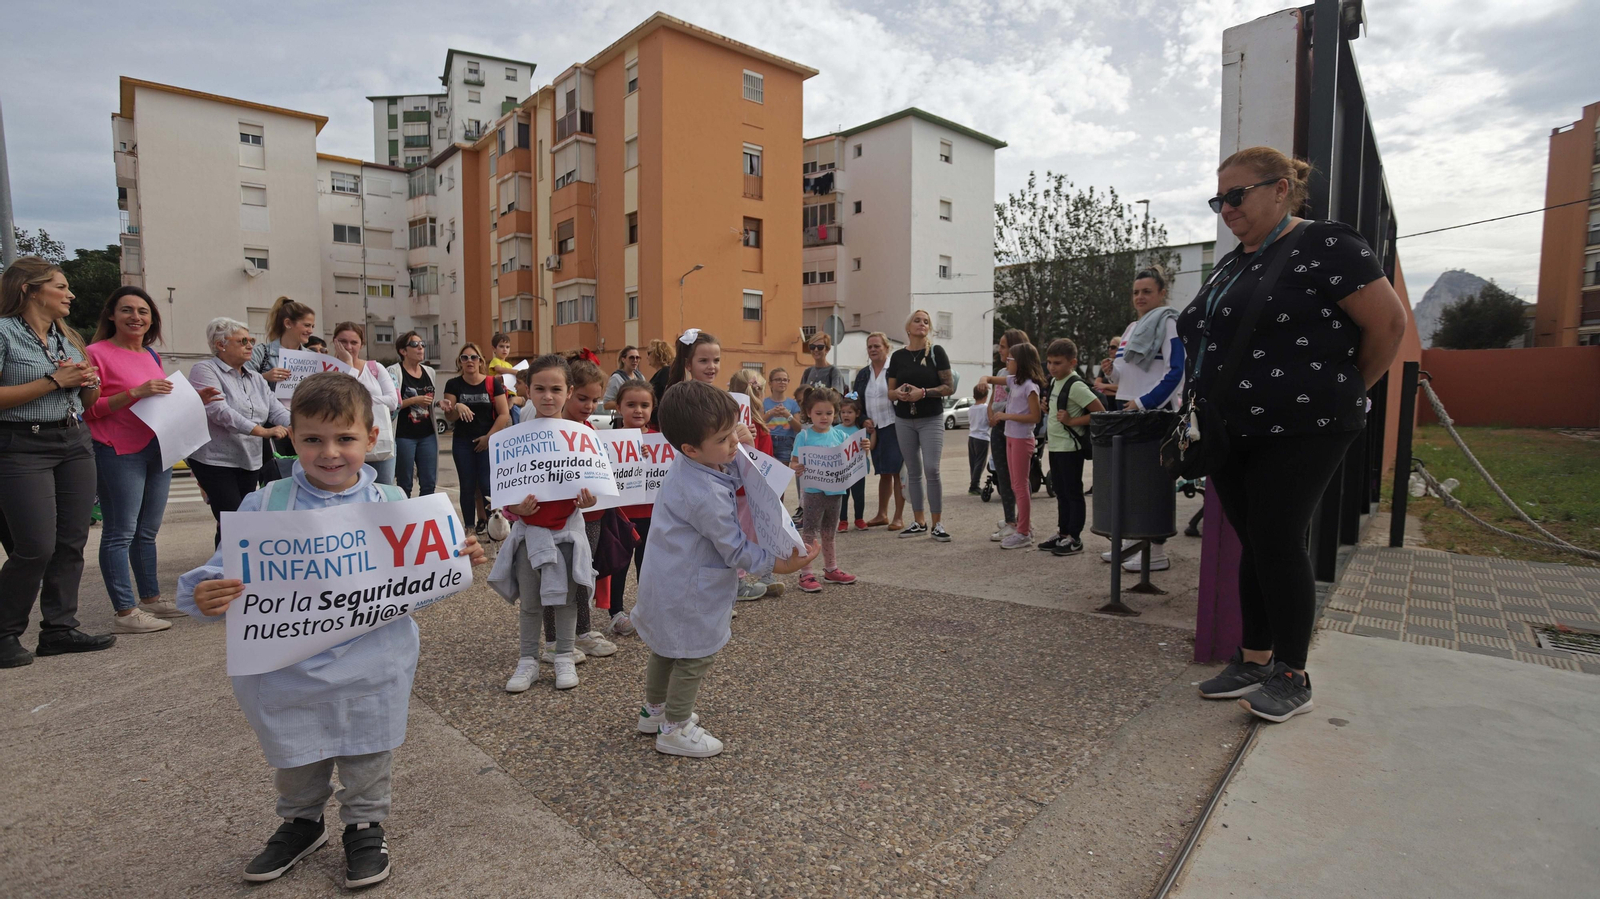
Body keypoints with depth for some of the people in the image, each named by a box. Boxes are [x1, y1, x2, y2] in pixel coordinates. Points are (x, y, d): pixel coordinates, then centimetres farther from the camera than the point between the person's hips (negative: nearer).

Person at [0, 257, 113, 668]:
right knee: (36, 547, -8)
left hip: (74, 444, 7)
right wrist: (54, 380, -16)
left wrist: (89, 381, 1)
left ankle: (59, 627, 13)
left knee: (71, 541, 5)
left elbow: (89, 400, 21)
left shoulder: (69, 337, 15)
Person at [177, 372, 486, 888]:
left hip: (370, 668, -1)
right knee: (294, 761, 22)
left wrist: (458, 559, -13)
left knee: (367, 758, 14)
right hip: (285, 668, 1)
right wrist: (204, 594, -27)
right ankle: (301, 821, 49)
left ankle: (366, 826, 39)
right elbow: (228, 571, -5)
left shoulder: (389, 505, -4)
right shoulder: (264, 506, -7)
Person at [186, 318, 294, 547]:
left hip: (250, 461, 7)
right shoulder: (205, 370, -7)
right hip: (215, 460, -6)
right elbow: (218, 410, -21)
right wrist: (262, 431, -29)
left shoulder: (256, 379, 14)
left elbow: (277, 410, 5)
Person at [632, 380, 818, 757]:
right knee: (696, 656, 8)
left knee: (667, 647, 26)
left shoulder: (689, 465, -3)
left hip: (667, 581, 10)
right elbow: (734, 549, -23)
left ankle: (654, 710, 45)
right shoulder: (706, 495, -32)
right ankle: (675, 729, 24)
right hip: (689, 591, -10)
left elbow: (738, 476, 15)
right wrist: (779, 565, -14)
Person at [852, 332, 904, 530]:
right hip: (875, 429, 6)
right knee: (883, 472, 14)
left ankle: (899, 517, 2)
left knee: (897, 471, -4)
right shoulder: (863, 374, 13)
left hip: (894, 426, -6)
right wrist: (864, 420, 3)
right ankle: (882, 514, 22)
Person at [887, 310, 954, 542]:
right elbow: (890, 390, 10)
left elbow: (949, 387, -6)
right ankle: (919, 523, 17)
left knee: (932, 470, -11)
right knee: (913, 472, 8)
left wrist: (924, 392, -20)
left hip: (931, 419, -3)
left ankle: (937, 525, 0)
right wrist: (898, 393, -13)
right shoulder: (898, 356, 7)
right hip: (904, 420, 3)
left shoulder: (936, 352, -2)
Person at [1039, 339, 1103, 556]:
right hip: (1055, 446, 9)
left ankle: (1075, 538, 8)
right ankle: (1062, 533, 25)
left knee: (1073, 493, 0)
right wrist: (1048, 408, 5)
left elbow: (1100, 413, -20)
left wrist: (1072, 421, -20)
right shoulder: (1054, 381, 10)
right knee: (1061, 492, 16)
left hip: (1070, 448, -9)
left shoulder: (1076, 386, -17)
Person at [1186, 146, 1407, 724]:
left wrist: (1345, 393, 1)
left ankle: (1291, 678, 10)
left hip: (1299, 432, -7)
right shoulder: (1231, 265, 16)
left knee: (1278, 541, -5)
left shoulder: (1325, 247, -8)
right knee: (1253, 544, 11)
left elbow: (1388, 323, -9)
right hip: (1233, 433, 7)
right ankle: (1254, 661, 21)